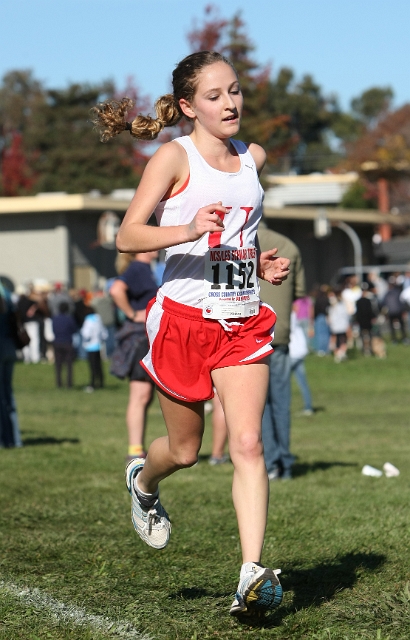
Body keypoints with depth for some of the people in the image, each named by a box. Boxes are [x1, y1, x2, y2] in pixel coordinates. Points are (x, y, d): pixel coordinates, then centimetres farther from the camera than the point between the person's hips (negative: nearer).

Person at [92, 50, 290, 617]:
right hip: (184, 315, -3)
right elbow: (128, 236, -13)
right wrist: (187, 230, -30)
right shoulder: (175, 156, -6)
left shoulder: (253, 157, 12)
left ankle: (252, 574, -17)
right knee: (185, 450, 10)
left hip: (244, 321, 3)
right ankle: (142, 481, 46)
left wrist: (263, 264, 10)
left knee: (247, 444, -12)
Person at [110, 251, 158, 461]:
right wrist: (132, 314, -22)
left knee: (145, 397, 11)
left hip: (150, 338, 10)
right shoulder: (137, 269, -13)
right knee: (140, 396, -11)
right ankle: (135, 451, -11)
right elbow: (116, 290, -30)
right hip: (140, 336, -10)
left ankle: (138, 449, 15)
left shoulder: (145, 269, 17)